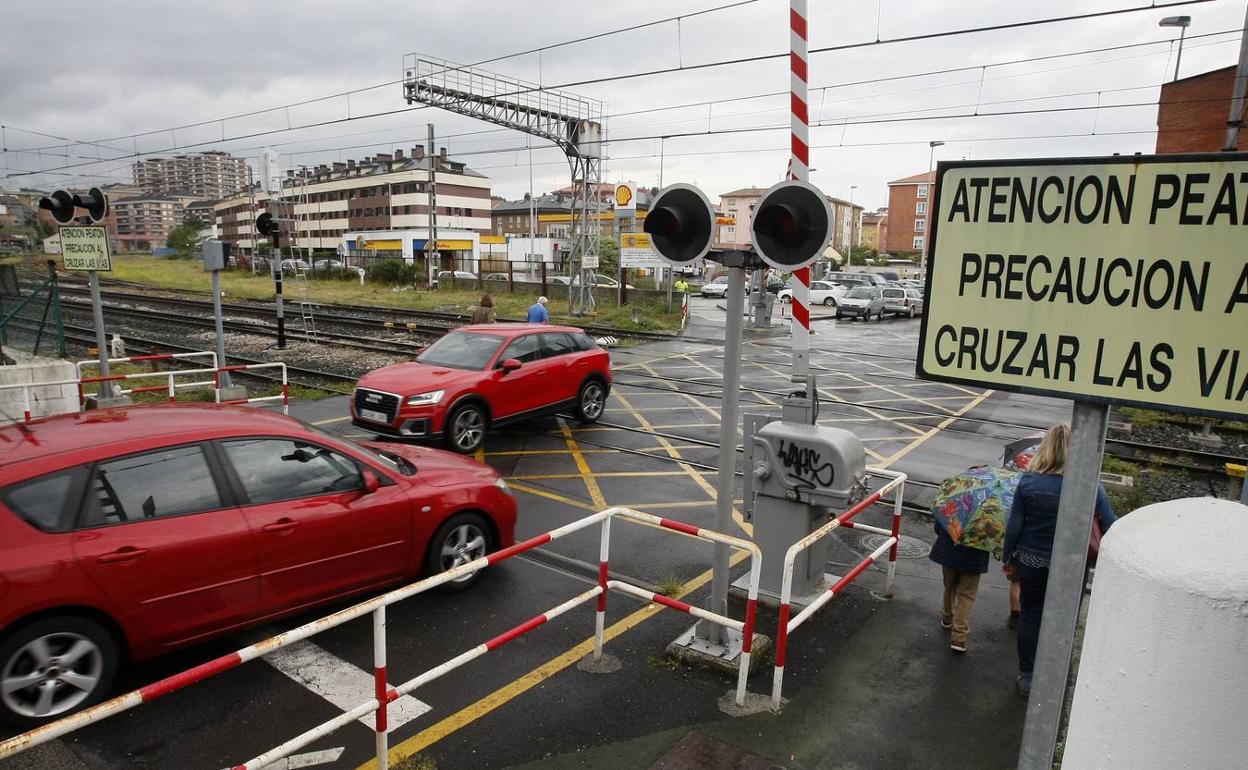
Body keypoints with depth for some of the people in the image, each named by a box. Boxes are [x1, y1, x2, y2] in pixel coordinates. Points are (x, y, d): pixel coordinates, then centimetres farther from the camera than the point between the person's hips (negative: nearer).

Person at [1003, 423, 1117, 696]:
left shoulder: (1028, 481, -13)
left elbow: (1014, 526, -7)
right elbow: (1110, 526, -8)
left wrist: (1008, 558, 6)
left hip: (1031, 562, 1)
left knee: (1030, 616, 16)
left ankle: (1027, 677, 26)